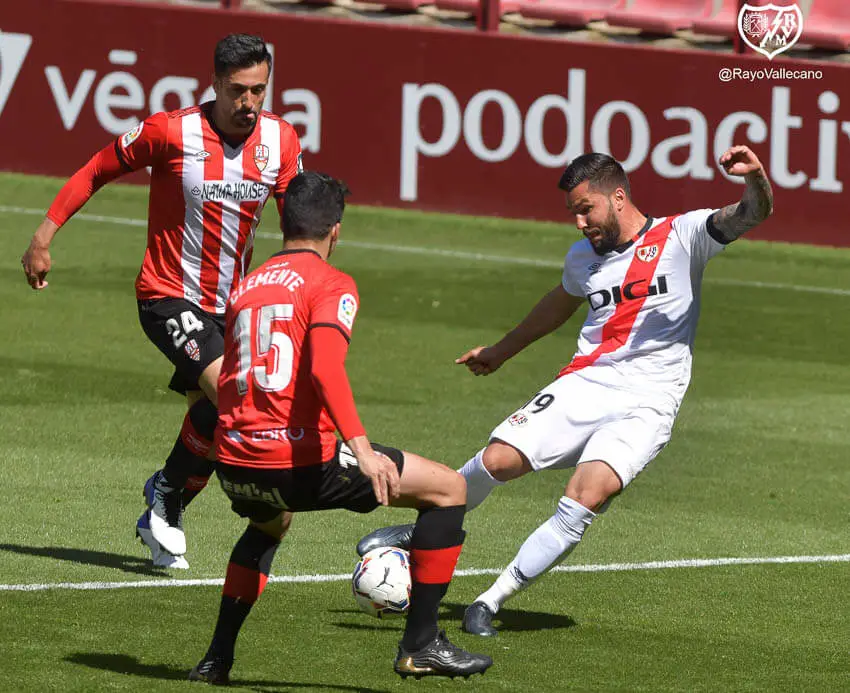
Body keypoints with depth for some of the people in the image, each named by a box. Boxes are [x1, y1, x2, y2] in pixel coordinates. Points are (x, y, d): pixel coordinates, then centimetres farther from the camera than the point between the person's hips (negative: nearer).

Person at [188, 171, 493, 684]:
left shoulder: (245, 288, 19)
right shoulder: (332, 284, -2)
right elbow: (325, 368, -20)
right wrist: (361, 449, -28)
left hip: (234, 466, 7)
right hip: (299, 460, -7)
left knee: (270, 524, 42)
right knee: (449, 489, 4)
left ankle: (218, 658, 34)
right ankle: (421, 645, 4)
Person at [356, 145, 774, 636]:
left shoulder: (680, 236, -2)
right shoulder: (583, 258, 15)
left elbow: (754, 214, -15)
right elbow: (561, 302, 36)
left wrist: (756, 179, -39)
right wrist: (501, 351, 48)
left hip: (646, 405, -4)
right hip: (585, 383, 4)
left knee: (586, 499, -24)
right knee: (499, 460, -15)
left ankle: (493, 601, -12)